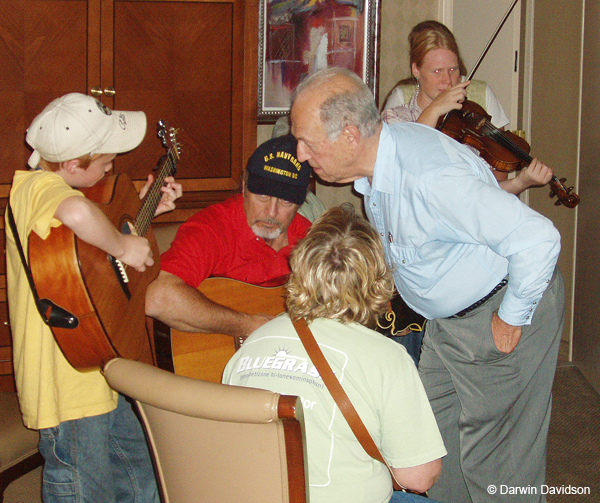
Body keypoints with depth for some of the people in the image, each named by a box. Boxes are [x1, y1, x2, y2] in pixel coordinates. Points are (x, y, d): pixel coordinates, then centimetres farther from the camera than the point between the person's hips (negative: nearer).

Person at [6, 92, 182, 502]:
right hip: (68, 388, -10)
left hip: (99, 374, 10)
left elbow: (90, 239, 25)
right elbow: (77, 214, -46)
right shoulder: (38, 186, -21)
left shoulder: (53, 184, 11)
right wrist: (123, 245, -29)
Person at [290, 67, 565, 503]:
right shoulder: (375, 159, -6)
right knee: (438, 424, 16)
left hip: (506, 306, -9)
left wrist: (511, 319, -22)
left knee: (493, 451, 1)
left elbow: (538, 239, -34)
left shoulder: (431, 177, -36)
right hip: (448, 314, 9)